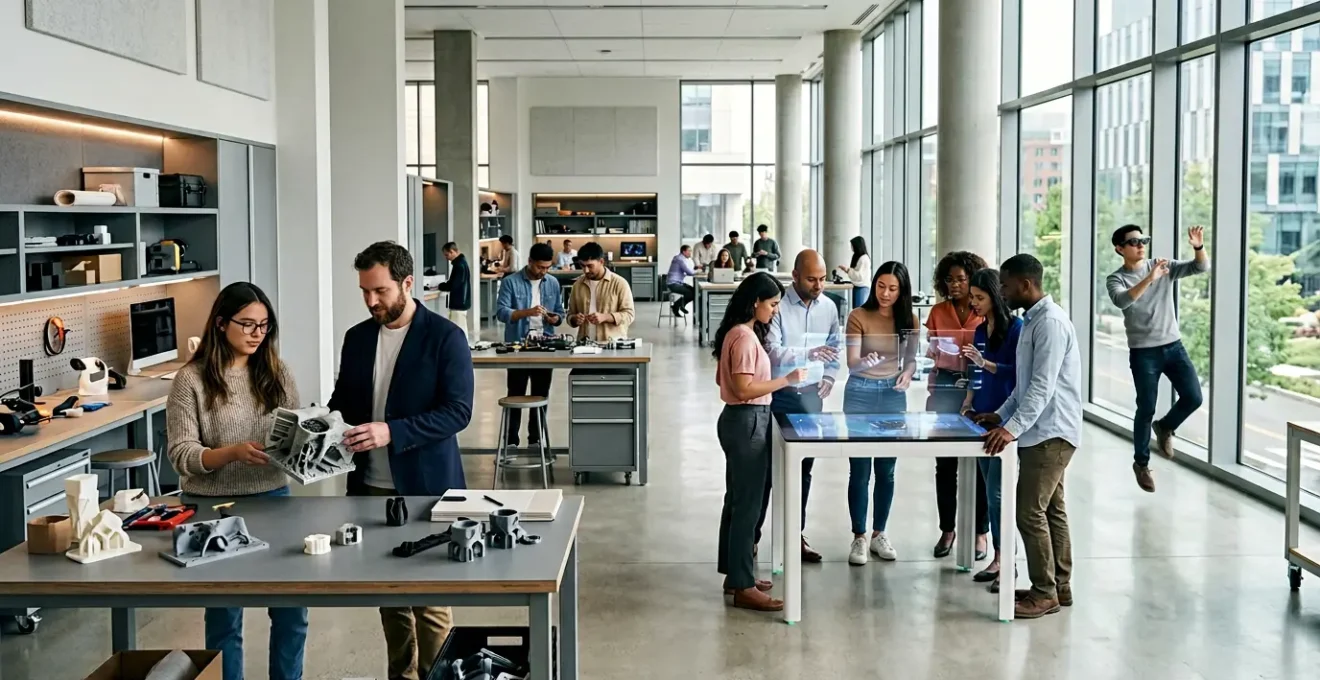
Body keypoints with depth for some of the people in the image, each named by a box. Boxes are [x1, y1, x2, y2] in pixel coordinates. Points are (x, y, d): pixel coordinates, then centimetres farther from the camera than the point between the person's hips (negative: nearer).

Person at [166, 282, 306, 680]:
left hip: (272, 499, 4)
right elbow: (182, 454, -13)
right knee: (224, 616, 9)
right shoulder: (192, 379, -8)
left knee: (291, 609, 8)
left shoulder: (276, 373, 4)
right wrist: (234, 453, -28)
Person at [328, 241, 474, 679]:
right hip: (371, 487, 6)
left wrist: (391, 431, -26)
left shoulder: (445, 337, -9)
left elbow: (458, 411, -16)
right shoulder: (357, 337, 9)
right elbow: (343, 400, 17)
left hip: (425, 488, -5)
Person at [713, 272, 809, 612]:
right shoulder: (745, 338, -20)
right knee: (747, 504, -4)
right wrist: (787, 380, -20)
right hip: (747, 423, -11)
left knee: (737, 501, 16)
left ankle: (735, 574, 27)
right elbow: (744, 389, -25)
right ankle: (743, 587, 2)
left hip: (741, 419, 11)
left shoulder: (738, 333, 11)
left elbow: (723, 379, 19)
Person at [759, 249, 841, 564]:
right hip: (778, 395, -5)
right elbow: (773, 352, -22)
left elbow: (835, 346, 17)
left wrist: (829, 377, 4)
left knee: (804, 468, 11)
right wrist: (810, 353, -32)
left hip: (811, 396, 5)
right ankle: (751, 535, 13)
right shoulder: (778, 305, -14)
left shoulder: (829, 307, 4)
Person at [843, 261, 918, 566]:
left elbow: (911, 359, 9)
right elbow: (851, 363, -16)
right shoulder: (858, 316, -11)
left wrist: (908, 374, -13)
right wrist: (865, 363, -38)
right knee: (859, 469, -1)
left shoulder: (909, 319, 0)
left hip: (893, 395, 3)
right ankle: (859, 537, 9)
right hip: (861, 394, -3)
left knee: (886, 470, 9)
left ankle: (879, 533, 20)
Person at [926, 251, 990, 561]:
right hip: (945, 388, 3)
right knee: (945, 462, 6)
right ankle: (947, 529, 16)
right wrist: (937, 351, -6)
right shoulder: (938, 311, 8)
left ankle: (980, 532, 11)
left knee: (977, 462, 0)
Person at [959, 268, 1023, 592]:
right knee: (991, 490, 10)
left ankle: (1006, 560, 2)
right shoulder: (980, 330, 12)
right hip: (982, 416, 7)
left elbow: (1019, 372, -15)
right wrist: (968, 404, 9)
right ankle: (999, 557, 17)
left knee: (997, 490, -7)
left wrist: (985, 363, -23)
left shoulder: (1015, 328, -9)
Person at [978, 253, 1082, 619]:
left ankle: (1045, 593, 1)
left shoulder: (1051, 322, -18)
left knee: (1030, 512, -8)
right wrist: (1001, 415, 15)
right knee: (1050, 509, 14)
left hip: (1051, 432, -10)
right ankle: (1060, 586, 21)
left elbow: (1043, 386, -25)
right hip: (1041, 432, 10)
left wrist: (1012, 428, -30)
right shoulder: (1032, 319, 14)